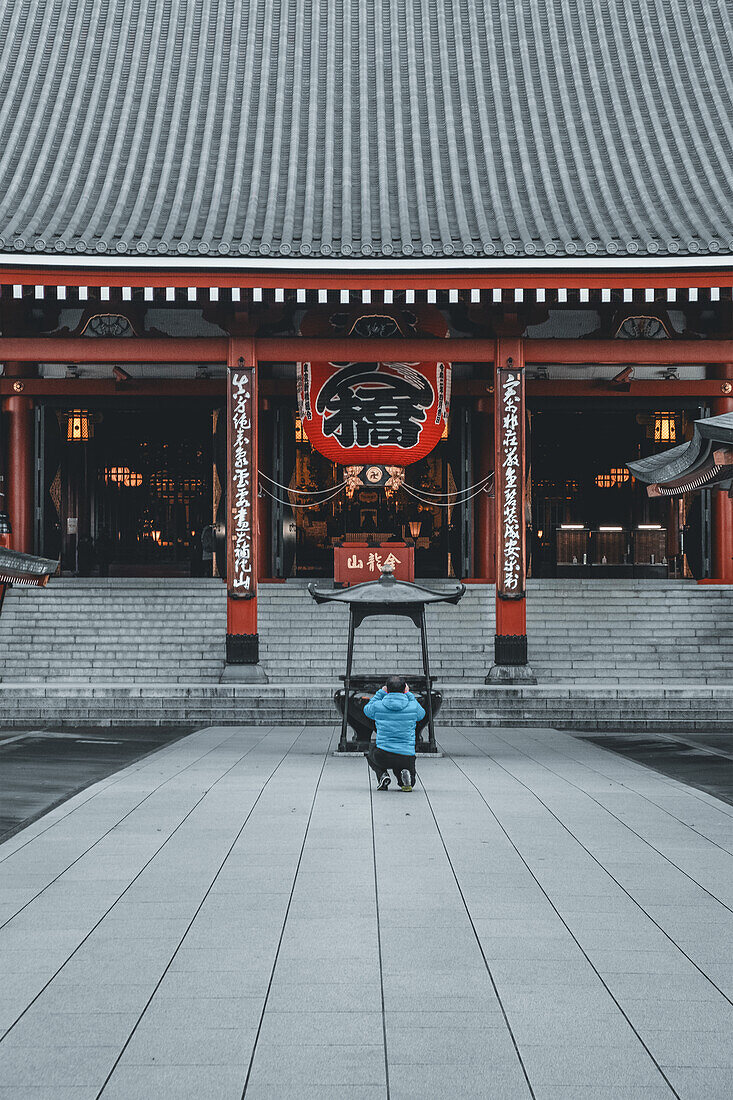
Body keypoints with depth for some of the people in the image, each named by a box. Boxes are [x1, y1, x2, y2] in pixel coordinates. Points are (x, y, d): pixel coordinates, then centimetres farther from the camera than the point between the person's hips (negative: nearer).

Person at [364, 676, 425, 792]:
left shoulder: (378, 706, -6)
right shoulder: (413, 706, -5)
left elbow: (367, 710, 20)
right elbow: (421, 714, 21)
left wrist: (381, 692, 21)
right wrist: (409, 694, 23)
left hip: (383, 756, -1)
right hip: (407, 758, 1)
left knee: (371, 752, 37)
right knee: (409, 784, 29)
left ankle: (382, 774, 6)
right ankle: (404, 774, -9)